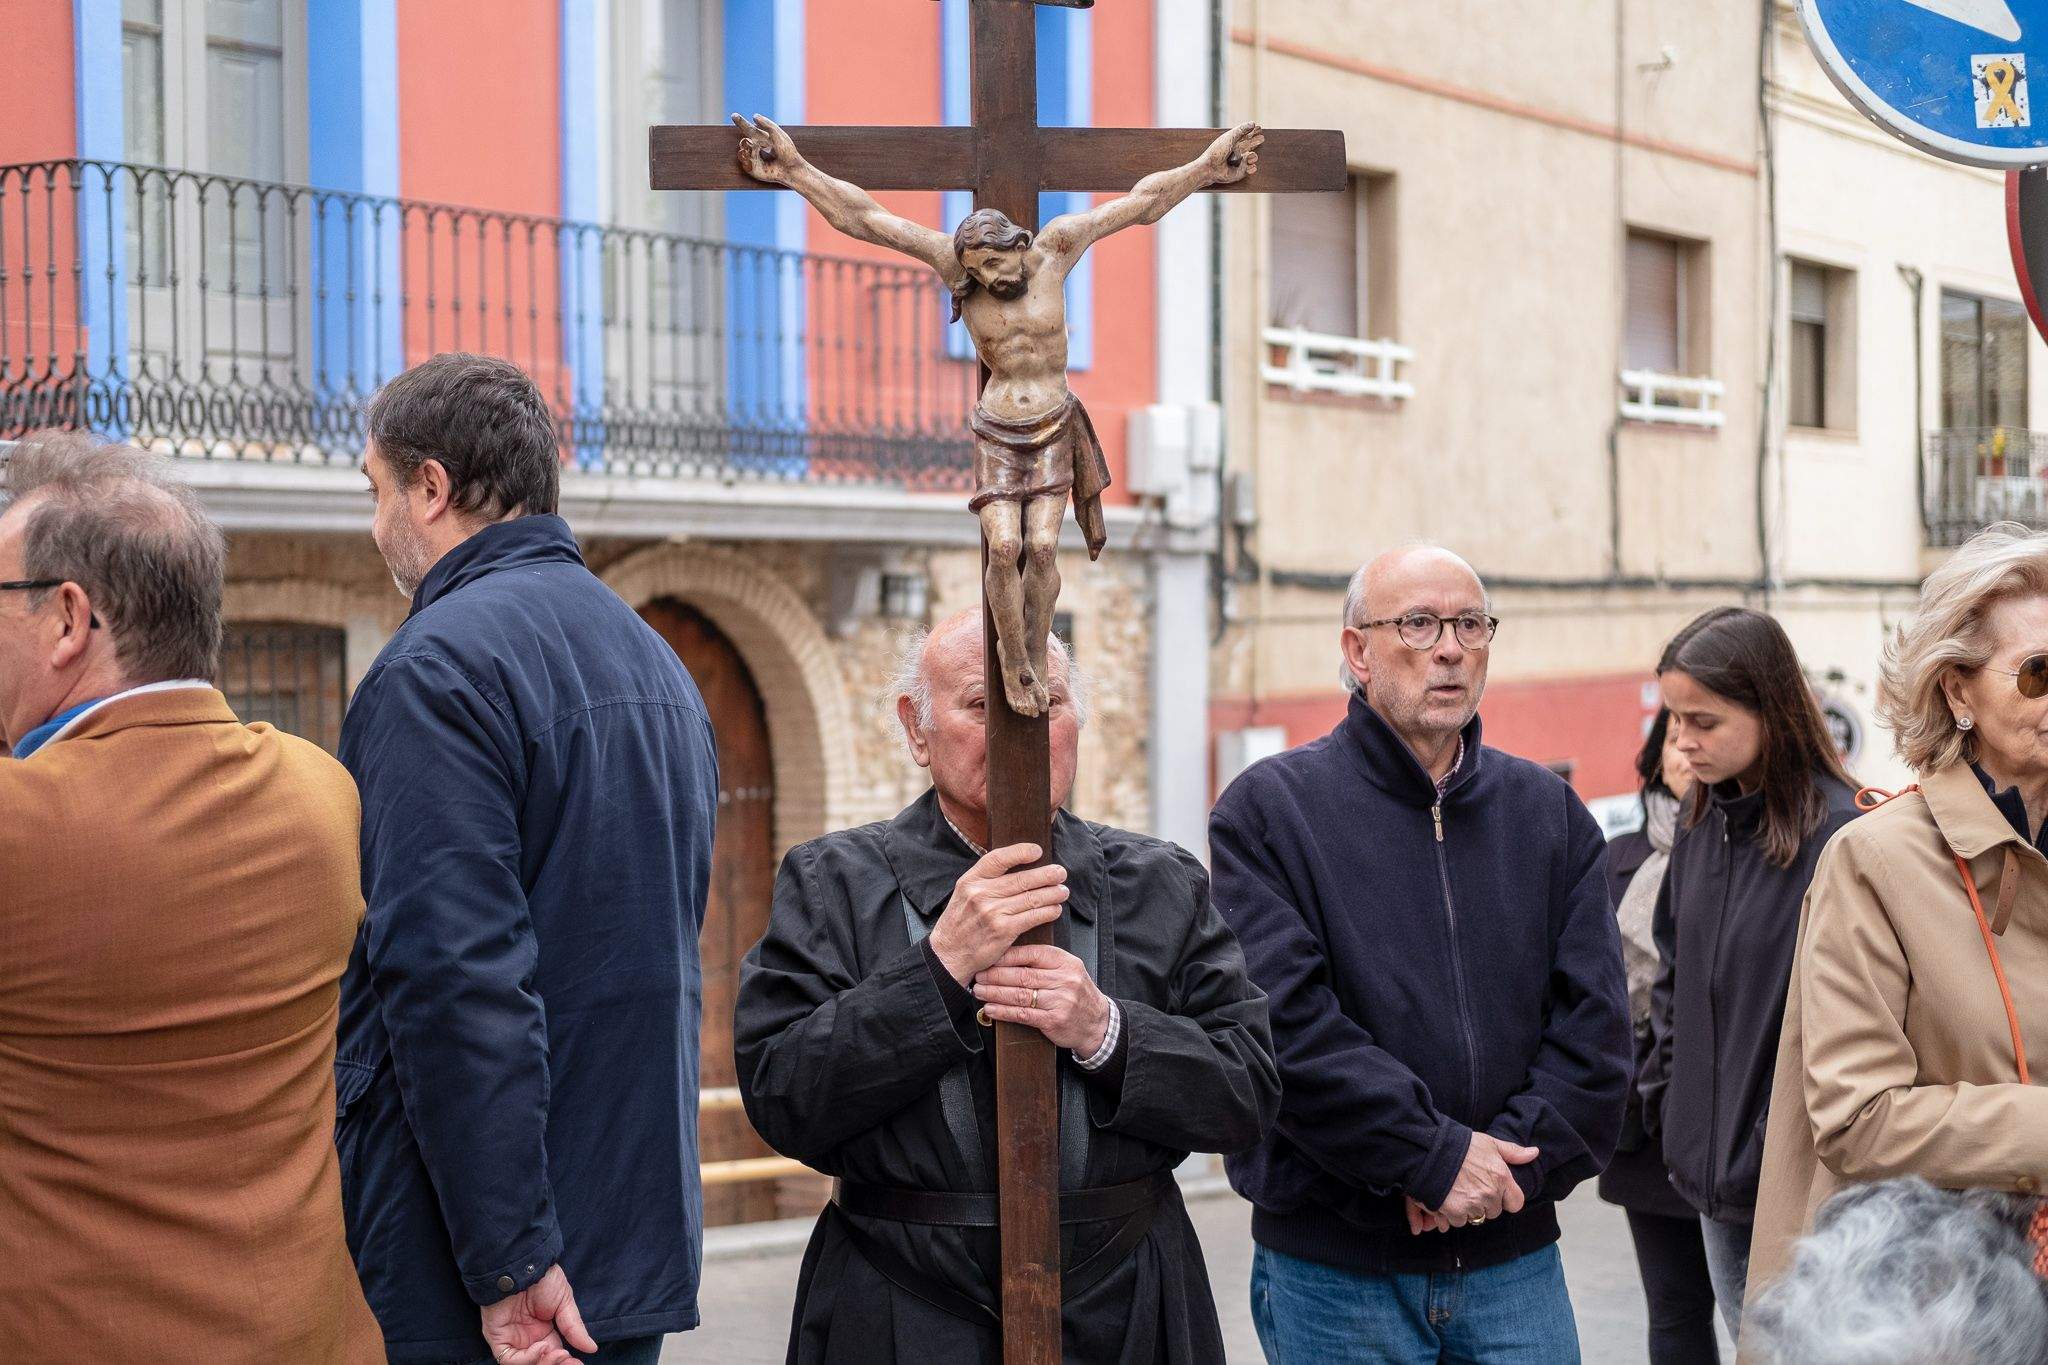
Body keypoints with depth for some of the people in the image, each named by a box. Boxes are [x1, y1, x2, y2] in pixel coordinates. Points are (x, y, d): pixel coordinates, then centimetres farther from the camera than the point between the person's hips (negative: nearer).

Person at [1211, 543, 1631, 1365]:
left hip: (1513, 1255, 3)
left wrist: (1512, 1159, -11)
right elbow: (1285, 1023, -14)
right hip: (1335, 1265, -3)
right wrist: (1437, 1156, -17)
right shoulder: (1268, 809, -3)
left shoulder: (1549, 813, 10)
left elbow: (1594, 1021, 2)